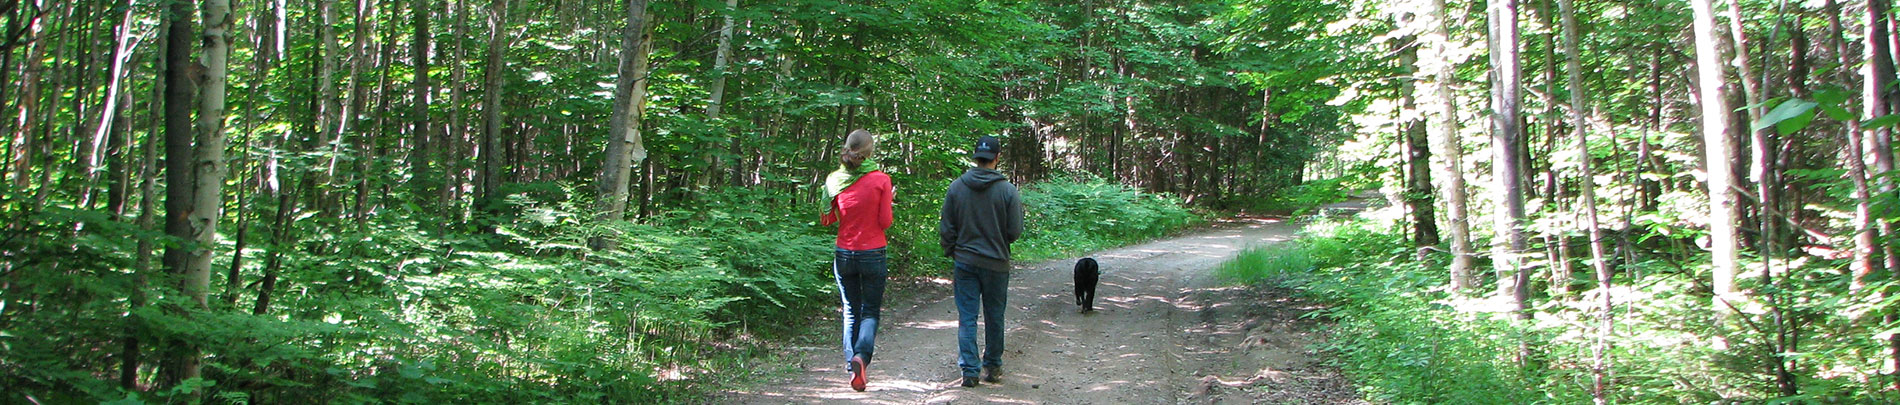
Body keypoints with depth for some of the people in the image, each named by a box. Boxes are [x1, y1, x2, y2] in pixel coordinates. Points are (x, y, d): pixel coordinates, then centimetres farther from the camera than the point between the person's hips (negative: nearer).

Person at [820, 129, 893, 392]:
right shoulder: (881, 180, -10)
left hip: (844, 255, 2)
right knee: (870, 311, 6)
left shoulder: (835, 180, -3)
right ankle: (861, 356, -18)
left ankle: (852, 363, 14)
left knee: (851, 312, 16)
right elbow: (885, 222, -8)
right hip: (873, 254, -2)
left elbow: (828, 220, 3)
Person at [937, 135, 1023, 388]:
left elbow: (946, 229, 2)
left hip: (965, 262, 1)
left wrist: (951, 254, 16)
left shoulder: (956, 187, -4)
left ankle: (969, 370, 0)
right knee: (994, 318, 13)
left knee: (967, 318, 4)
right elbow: (1015, 231, -7)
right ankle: (993, 367, 22)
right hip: (996, 263, -1)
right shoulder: (1007, 189, -10)